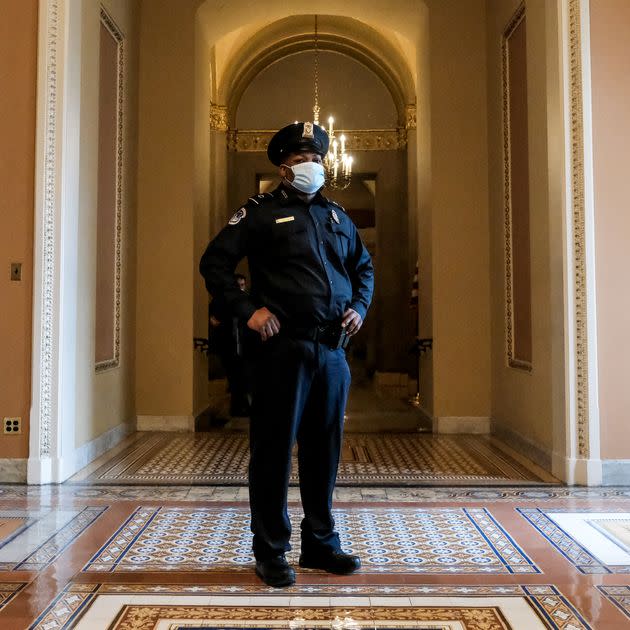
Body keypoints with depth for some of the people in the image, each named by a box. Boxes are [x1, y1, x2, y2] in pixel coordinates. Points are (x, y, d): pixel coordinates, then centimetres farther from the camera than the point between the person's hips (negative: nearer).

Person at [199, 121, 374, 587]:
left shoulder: (337, 216, 17)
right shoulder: (261, 213, 2)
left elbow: (364, 265, 29)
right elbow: (214, 263, -2)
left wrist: (360, 307, 12)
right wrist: (248, 309, -10)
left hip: (332, 350, 5)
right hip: (283, 347, -5)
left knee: (325, 449, 12)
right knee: (274, 449, 1)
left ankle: (321, 543, 27)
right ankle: (271, 552, 15)